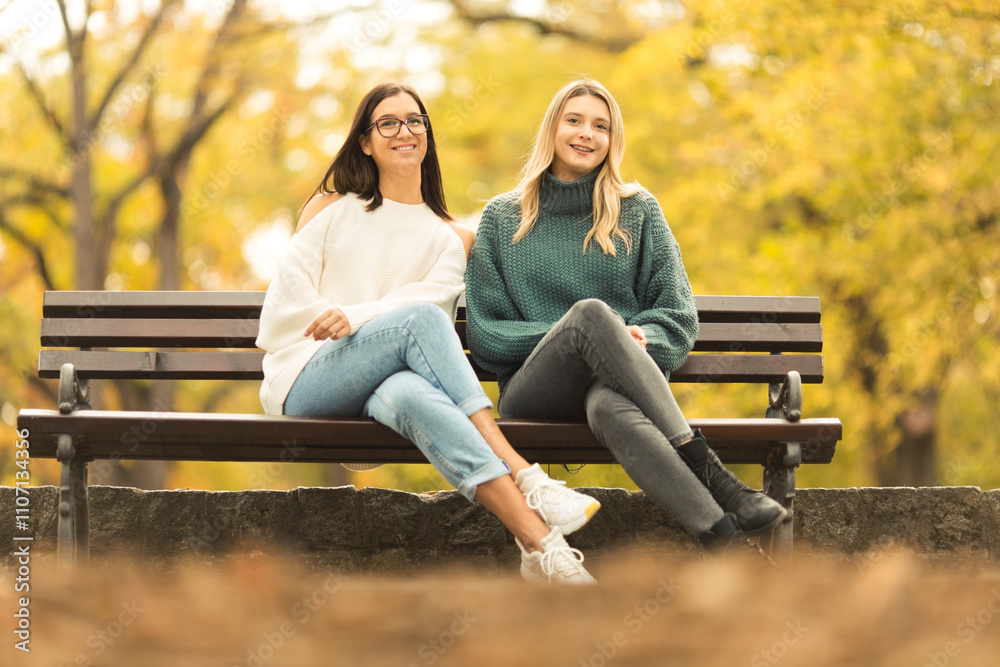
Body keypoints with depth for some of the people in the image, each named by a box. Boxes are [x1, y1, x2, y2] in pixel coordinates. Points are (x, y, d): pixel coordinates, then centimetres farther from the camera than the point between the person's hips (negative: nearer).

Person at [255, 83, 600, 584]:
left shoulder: (452, 238, 20)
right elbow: (290, 288, 9)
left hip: (382, 388, 1)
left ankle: (536, 545, -55)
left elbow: (432, 296, 1)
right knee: (418, 321, -34)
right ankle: (526, 482, -48)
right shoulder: (332, 207, 21)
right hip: (305, 383, -1)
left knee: (409, 393, -41)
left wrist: (355, 317, -16)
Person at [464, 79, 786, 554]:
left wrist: (638, 339, -11)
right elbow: (485, 332, 9)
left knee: (609, 405, -41)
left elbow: (678, 318, 13)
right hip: (531, 386, 0)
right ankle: (706, 471, -47)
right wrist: (579, 331, -6)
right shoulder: (503, 218, 18)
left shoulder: (638, 211, 19)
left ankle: (720, 533, -57)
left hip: (620, 378, 1)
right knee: (591, 312, -37)